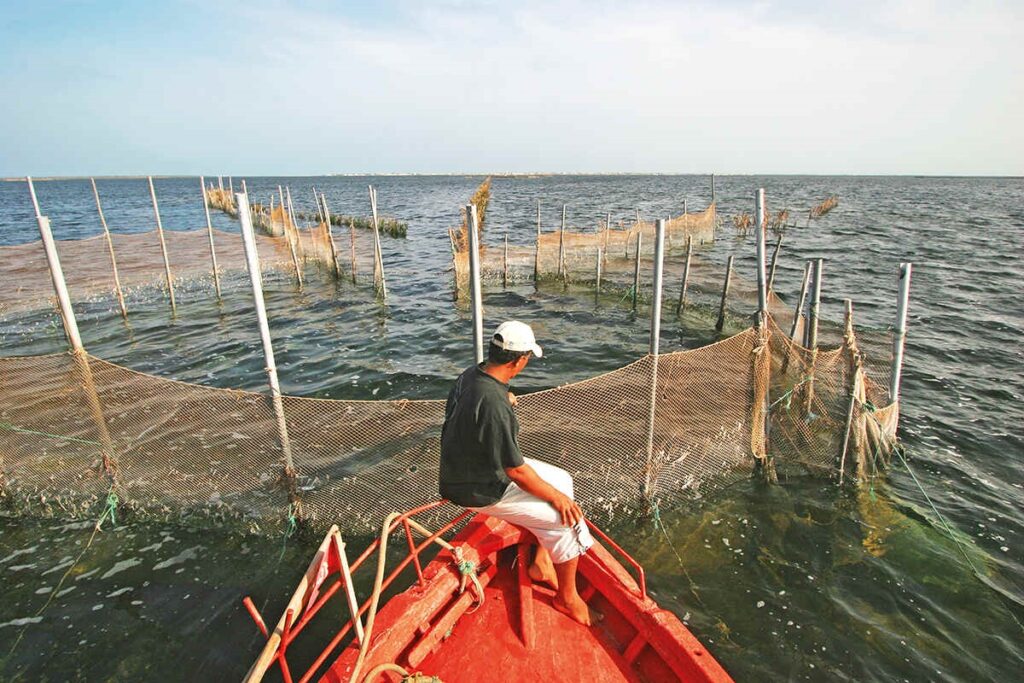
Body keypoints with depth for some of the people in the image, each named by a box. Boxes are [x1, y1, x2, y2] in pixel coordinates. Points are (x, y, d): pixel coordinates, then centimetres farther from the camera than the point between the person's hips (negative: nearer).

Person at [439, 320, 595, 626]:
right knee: (568, 520, -6)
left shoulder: (470, 374, -6)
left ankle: (541, 561, 26)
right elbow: (516, 471, -25)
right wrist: (557, 498, -12)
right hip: (481, 490, -9)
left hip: (468, 467, 9)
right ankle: (567, 598, 18)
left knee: (562, 480, 14)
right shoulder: (494, 405, -34)